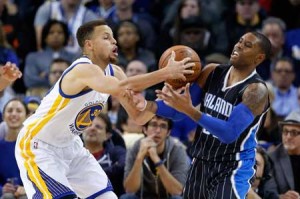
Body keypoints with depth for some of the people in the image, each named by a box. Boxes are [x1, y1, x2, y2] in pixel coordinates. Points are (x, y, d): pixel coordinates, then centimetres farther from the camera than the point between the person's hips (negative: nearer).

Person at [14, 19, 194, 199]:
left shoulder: (114, 72, -2)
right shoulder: (84, 70, -29)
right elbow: (119, 88, -48)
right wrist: (165, 73, -47)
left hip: (70, 145, 9)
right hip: (37, 145, -9)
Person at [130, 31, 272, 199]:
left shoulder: (256, 90, -19)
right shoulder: (212, 72, 2)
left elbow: (230, 133, -29)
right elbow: (179, 111, 3)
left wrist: (191, 111, -36)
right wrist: (150, 106, -16)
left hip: (233, 168, -7)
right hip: (201, 163, 7)